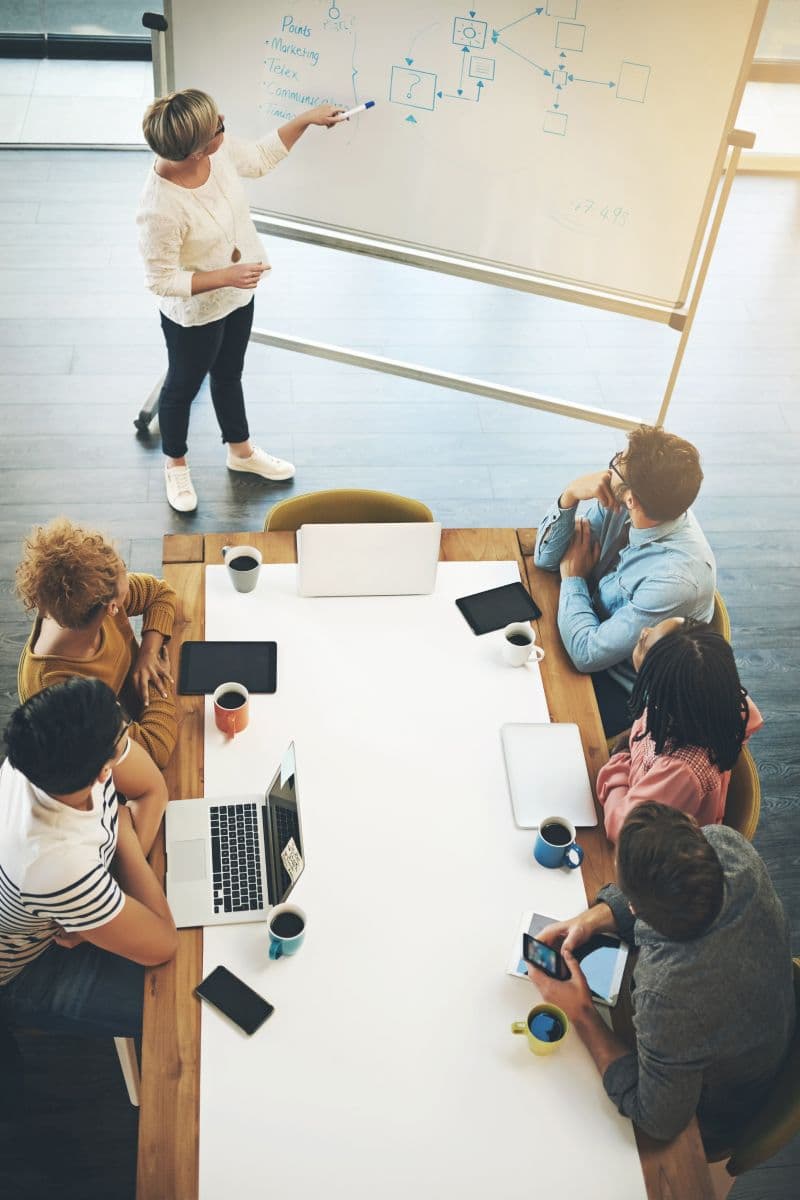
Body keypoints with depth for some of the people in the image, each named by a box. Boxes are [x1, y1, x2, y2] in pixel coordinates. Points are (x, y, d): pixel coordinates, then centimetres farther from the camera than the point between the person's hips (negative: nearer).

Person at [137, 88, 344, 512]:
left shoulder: (219, 149, -18)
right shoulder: (159, 209, -39)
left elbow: (260, 158, 5)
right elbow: (161, 281, -27)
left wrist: (306, 119, 1)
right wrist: (225, 277, -34)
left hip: (238, 295, 7)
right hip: (194, 315, -7)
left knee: (229, 374, 29)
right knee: (183, 387, 20)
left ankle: (241, 451, 54)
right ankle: (175, 463, 48)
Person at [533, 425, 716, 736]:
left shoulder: (678, 578, -36)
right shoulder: (618, 510, -15)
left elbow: (587, 654, -29)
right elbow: (546, 557, -4)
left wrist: (573, 576, -15)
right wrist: (570, 495, -22)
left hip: (625, 692, -6)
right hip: (599, 631, 7)